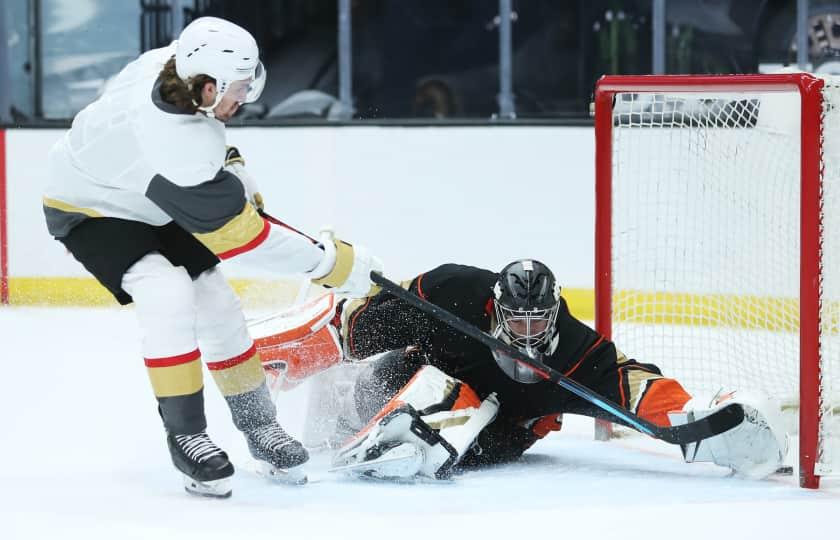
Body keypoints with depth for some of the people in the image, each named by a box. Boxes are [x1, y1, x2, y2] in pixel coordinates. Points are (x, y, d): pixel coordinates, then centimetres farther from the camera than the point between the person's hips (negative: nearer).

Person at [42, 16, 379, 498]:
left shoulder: (171, 63, -20)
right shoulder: (177, 152, -42)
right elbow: (243, 235, -35)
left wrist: (229, 166, 3)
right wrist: (334, 262, -30)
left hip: (151, 202, 8)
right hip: (91, 211, -8)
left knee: (217, 306, 3)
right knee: (168, 294, -28)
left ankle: (260, 427, 19)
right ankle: (185, 435, -14)